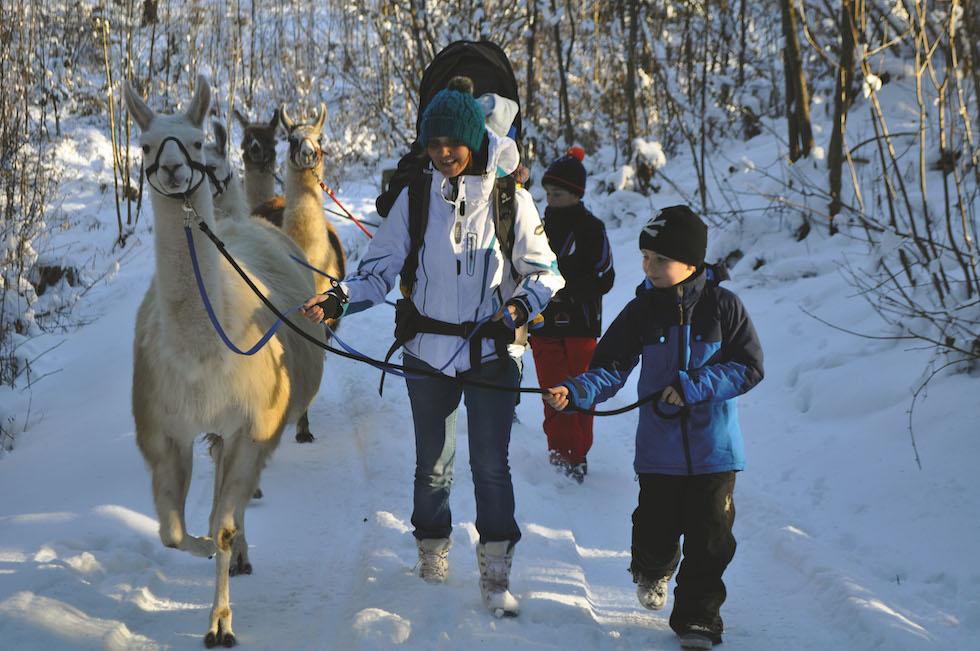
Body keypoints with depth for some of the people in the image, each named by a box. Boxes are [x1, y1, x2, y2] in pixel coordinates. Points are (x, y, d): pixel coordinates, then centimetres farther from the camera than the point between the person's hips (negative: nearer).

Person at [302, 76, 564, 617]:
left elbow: (546, 272, 0)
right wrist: (337, 299, -17)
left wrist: (521, 306, -19)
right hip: (428, 352, 2)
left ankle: (495, 576, 4)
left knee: (491, 465, -5)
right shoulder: (415, 198, 0)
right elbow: (380, 271, 0)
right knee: (432, 465, 13)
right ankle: (432, 563, 29)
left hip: (491, 354, -2)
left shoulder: (510, 200, -4)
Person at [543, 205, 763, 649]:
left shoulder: (722, 307, -6)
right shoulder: (641, 311, -1)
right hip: (659, 448, 1)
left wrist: (691, 386, -17)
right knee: (656, 532, 7)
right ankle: (652, 571, 42)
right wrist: (575, 392, -24)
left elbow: (749, 368, -6)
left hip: (713, 448, -1)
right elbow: (611, 370, -4)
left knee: (709, 538, 0)